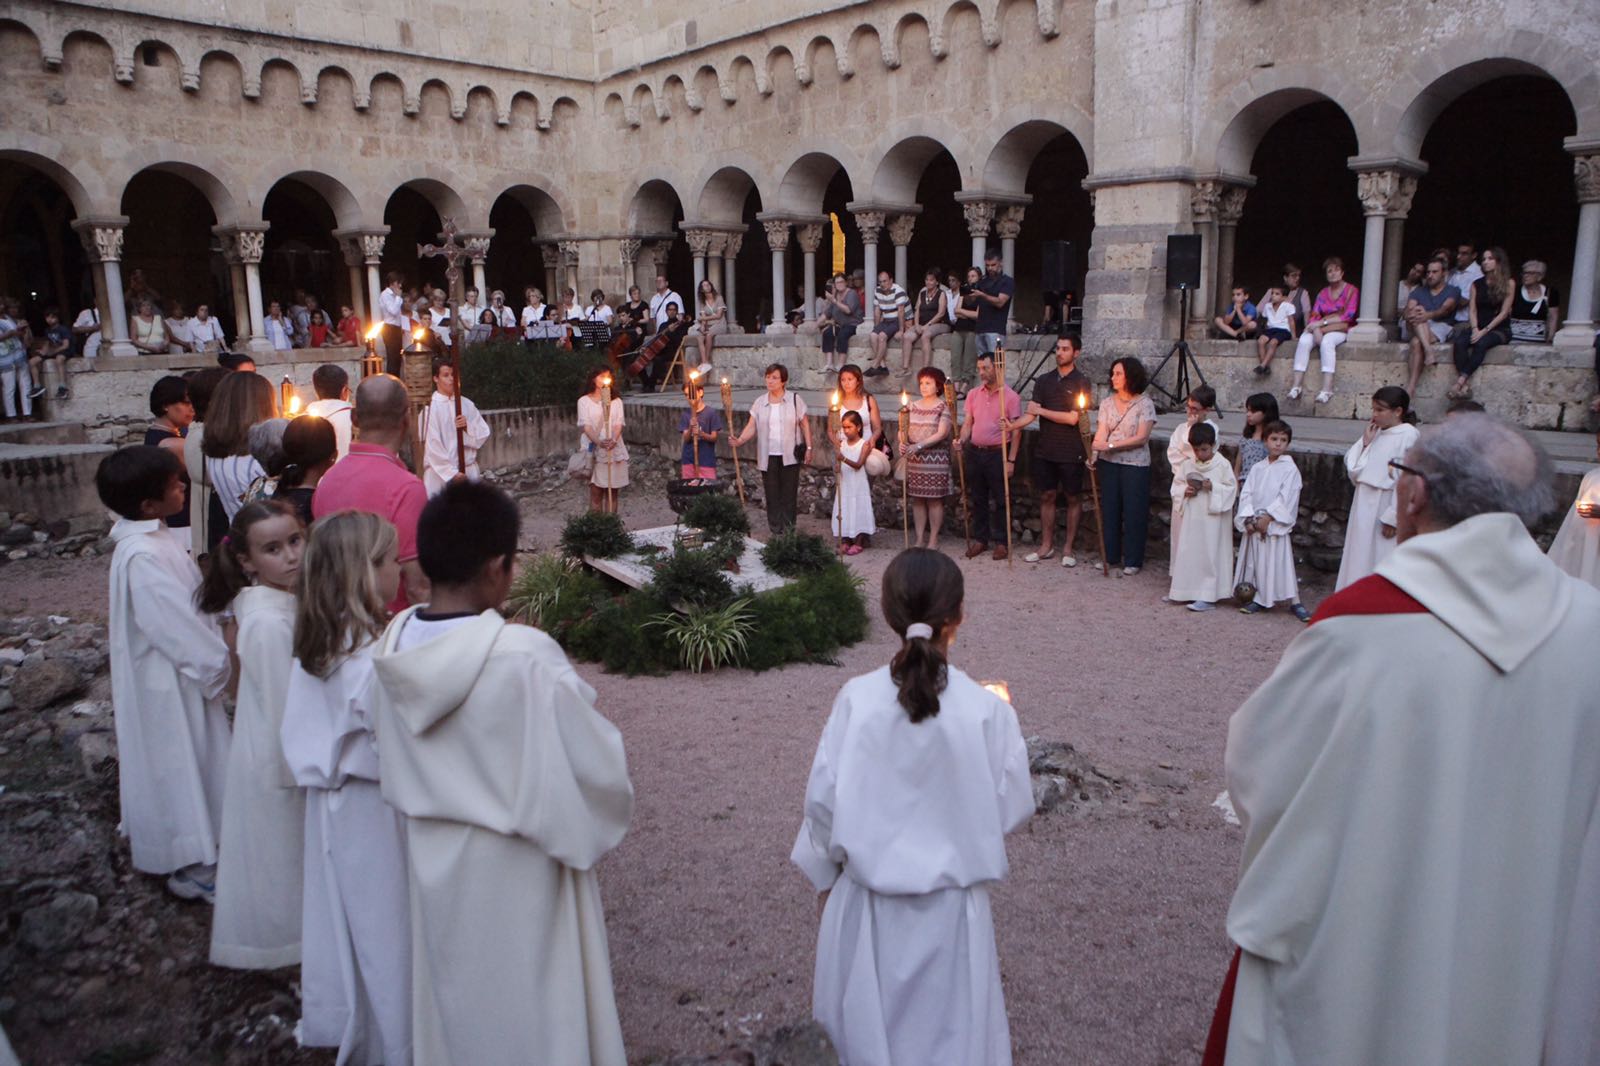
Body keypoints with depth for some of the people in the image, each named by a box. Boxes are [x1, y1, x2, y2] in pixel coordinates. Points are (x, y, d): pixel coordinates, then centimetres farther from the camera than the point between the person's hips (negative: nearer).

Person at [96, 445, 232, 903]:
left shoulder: (147, 539, 3)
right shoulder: (143, 557, -27)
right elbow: (178, 625, -25)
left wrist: (214, 652, 10)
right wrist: (218, 664, -14)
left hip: (172, 672, 9)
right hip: (167, 683, -9)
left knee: (181, 765, 21)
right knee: (179, 766, 4)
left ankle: (187, 854, 38)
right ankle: (191, 868, 18)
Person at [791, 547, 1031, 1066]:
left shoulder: (856, 698, -16)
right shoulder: (987, 710, -18)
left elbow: (823, 796, -8)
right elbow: (1010, 808, -9)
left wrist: (826, 874, 8)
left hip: (869, 895, 1)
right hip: (950, 902, -1)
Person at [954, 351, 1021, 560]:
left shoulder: (1010, 396, -6)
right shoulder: (973, 394, 8)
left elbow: (1016, 431, -7)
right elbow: (968, 423, 11)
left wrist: (1011, 460, -11)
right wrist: (961, 440, -10)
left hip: (998, 454, -4)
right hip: (975, 452, 5)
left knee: (1000, 501, 3)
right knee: (978, 499, 11)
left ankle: (1002, 542, 12)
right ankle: (980, 539, 21)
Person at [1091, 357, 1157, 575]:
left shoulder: (1144, 404, -7)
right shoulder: (1107, 403, 6)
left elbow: (1141, 438, -13)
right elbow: (1101, 432, -1)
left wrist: (1110, 445, -20)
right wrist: (1094, 453, -19)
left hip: (1135, 465, -4)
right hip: (1109, 463, 4)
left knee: (1133, 512, 2)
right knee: (1109, 509, 8)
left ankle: (1132, 561, 13)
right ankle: (1111, 556, 21)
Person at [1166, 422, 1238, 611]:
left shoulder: (1222, 465, -7)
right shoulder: (1187, 464, 4)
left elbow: (1231, 488, -6)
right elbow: (1176, 485, 10)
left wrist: (1213, 487, -20)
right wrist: (1185, 491, -10)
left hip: (1212, 518, -4)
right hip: (1190, 516, 5)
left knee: (1209, 555, -2)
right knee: (1186, 553, 10)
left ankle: (1208, 596, 2)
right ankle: (1185, 591, 21)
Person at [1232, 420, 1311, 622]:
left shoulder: (1290, 469, -4)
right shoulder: (1257, 468, 9)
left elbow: (1285, 499, -11)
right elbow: (1246, 494, 4)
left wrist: (1267, 518, -16)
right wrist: (1248, 519, -8)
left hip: (1276, 525, -5)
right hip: (1254, 525, 5)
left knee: (1279, 563, -6)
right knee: (1256, 562, 9)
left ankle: (1295, 602, 1)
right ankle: (1260, 599, 20)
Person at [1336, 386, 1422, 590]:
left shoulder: (1409, 436, -12)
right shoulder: (1375, 434, 9)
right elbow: (1353, 470, 10)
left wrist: (1393, 517, -17)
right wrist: (1364, 443, -1)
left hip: (1385, 509, -7)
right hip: (1363, 507, 7)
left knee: (1381, 567, -1)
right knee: (1359, 560, 14)